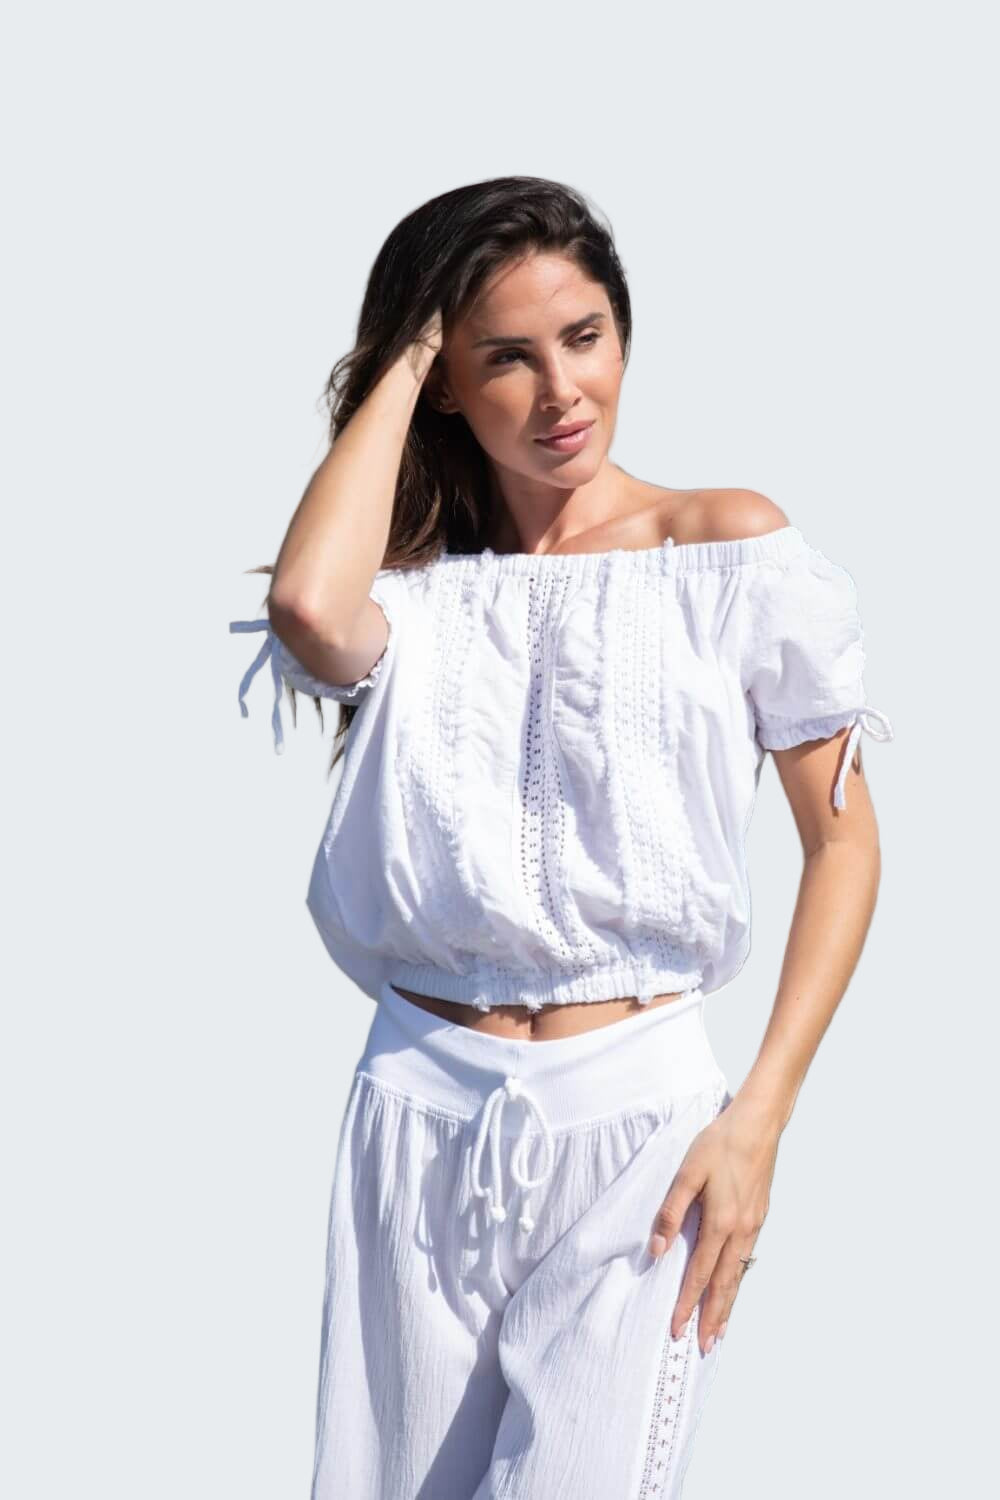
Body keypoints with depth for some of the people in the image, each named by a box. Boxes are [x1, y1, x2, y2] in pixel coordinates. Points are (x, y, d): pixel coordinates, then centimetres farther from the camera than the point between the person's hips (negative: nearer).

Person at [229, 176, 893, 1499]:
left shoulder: (729, 552, -1)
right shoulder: (415, 580, 6)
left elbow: (843, 840, 1)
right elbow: (309, 614, -20)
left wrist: (761, 1118, -9)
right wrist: (400, 359, -6)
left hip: (639, 1110, -3)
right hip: (420, 1106, 3)